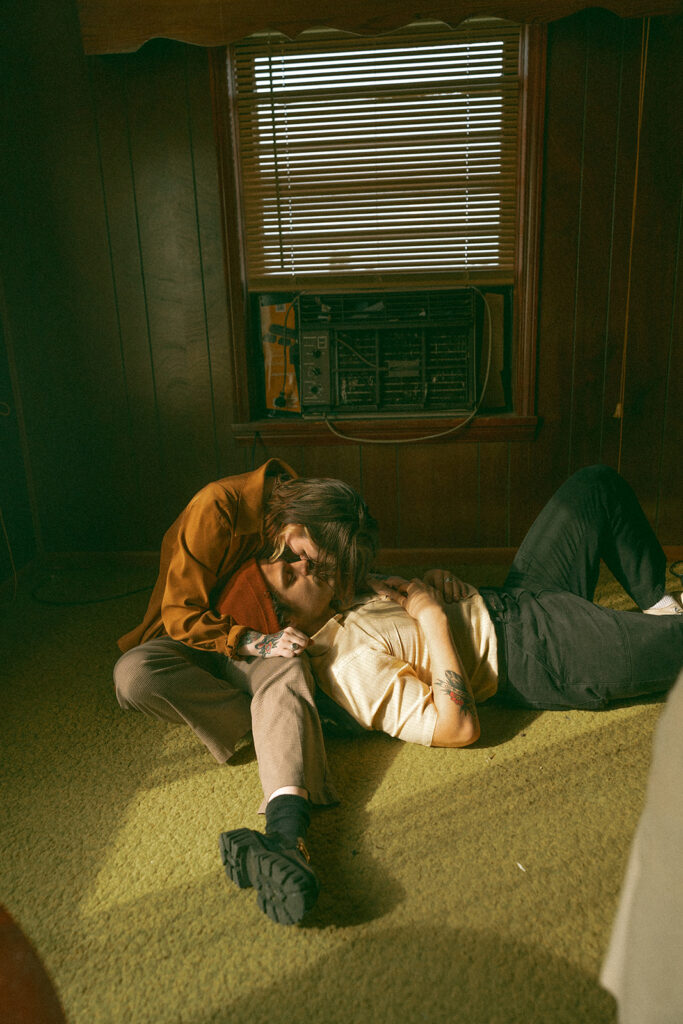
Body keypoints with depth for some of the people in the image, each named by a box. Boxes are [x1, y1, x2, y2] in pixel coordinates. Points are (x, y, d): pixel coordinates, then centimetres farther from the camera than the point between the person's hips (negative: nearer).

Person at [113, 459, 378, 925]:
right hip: (193, 640, -1)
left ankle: (287, 829, -55)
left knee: (288, 668, -36)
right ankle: (286, 721, -27)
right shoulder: (218, 508, -25)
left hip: (260, 642, 2)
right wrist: (255, 642, -31)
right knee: (132, 676, -35)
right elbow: (180, 614, -22)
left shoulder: (317, 543, -8)